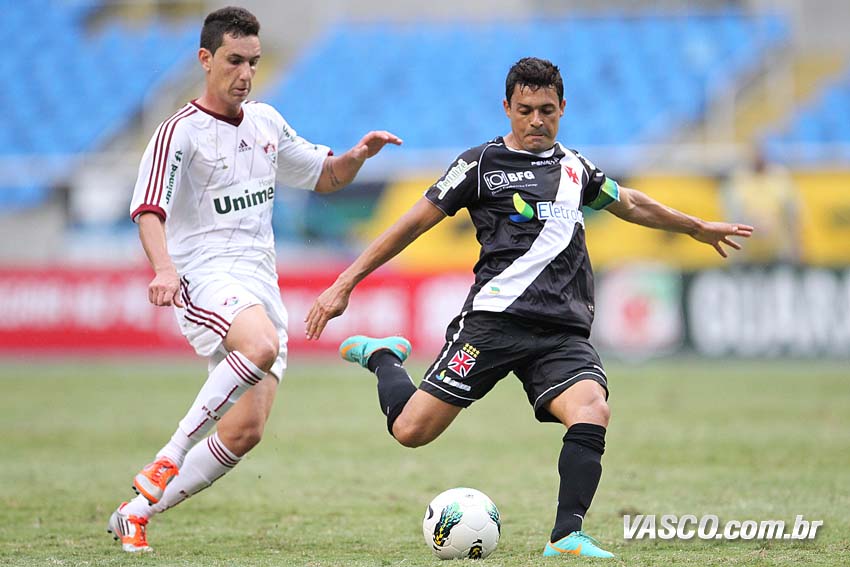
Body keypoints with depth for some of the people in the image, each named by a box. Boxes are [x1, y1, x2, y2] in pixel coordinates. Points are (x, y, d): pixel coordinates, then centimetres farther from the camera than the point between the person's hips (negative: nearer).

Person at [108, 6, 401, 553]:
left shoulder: (266, 122, 16)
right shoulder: (180, 132, -5)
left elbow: (324, 176, 27)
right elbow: (149, 209, -17)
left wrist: (358, 155, 5)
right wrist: (164, 268, -36)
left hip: (262, 283, 7)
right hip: (207, 277, -7)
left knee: (245, 432, -4)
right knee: (261, 345, -39)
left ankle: (137, 513, 10)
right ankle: (168, 460, -28)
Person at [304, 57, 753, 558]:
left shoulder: (573, 167, 19)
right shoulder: (483, 163, 4)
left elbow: (630, 204, 38)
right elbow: (415, 222, 5)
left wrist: (700, 228, 49)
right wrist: (345, 283, 2)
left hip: (564, 333, 4)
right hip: (495, 322, -4)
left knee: (592, 412, -26)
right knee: (412, 431, -9)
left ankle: (567, 535, -24)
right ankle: (383, 358, 23)